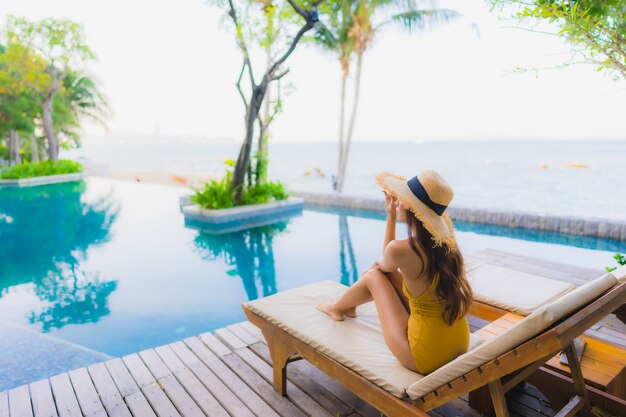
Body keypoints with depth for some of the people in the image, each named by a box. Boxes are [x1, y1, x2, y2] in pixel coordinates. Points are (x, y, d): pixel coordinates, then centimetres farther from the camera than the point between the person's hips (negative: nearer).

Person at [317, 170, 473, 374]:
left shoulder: (400, 249, -24)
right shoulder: (446, 242, -5)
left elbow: (383, 264, 4)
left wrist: (391, 215, 11)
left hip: (425, 357, -6)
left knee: (374, 275, 8)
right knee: (385, 272, 14)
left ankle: (337, 308, 38)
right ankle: (349, 305, 45)